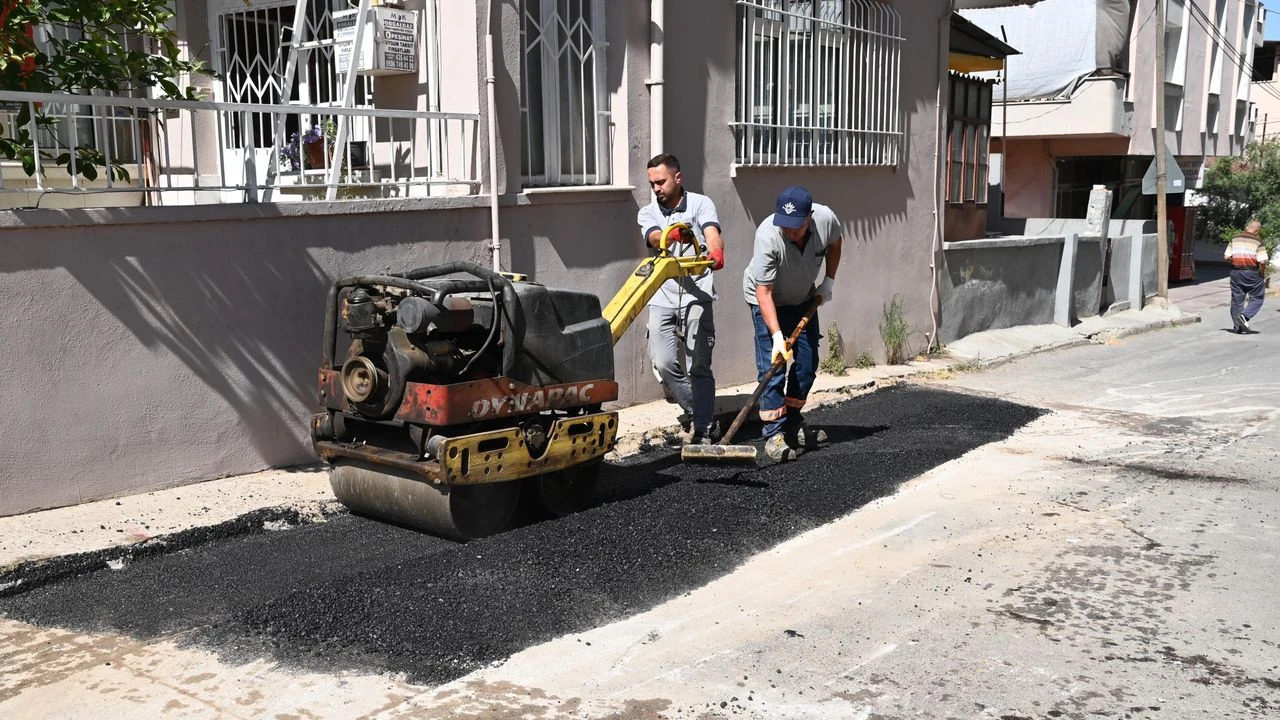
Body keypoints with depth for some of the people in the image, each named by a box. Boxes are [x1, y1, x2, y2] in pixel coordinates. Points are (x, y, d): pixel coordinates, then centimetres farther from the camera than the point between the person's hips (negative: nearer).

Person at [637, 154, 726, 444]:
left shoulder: (700, 204, 5)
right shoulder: (647, 213, 12)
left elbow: (712, 233, -15)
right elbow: (655, 238, -12)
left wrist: (716, 252, -40)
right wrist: (675, 234, -36)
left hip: (696, 295, -3)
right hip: (662, 298, 3)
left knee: (698, 366, -5)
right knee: (664, 364, -2)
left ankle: (704, 428, 2)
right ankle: (698, 415, 18)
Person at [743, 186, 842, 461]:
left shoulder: (826, 219, -25)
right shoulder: (767, 236, -38)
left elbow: (834, 244, 2)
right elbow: (764, 291, -34)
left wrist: (828, 282, -3)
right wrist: (777, 335, -38)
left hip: (804, 299, 5)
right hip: (767, 301, -5)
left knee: (807, 364, 7)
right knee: (772, 368, -13)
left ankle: (793, 425, 21)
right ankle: (774, 435, -10)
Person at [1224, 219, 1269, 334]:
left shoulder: (1234, 239, 4)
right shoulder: (1257, 241, -8)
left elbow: (1226, 257, 2)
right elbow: (1262, 262, -13)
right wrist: (1262, 274, 2)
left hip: (1236, 272, 4)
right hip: (1252, 273, -4)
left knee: (1237, 300, 9)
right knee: (1257, 299, 9)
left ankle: (1238, 327, 12)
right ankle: (1245, 316, -14)